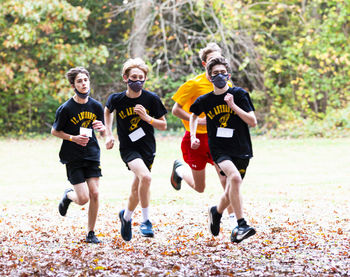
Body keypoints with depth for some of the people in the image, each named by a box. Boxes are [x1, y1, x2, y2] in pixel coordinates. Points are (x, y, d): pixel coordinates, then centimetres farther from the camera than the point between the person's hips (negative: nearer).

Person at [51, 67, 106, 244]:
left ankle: (91, 233, 9)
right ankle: (68, 196, 28)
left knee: (94, 194, -6)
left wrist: (102, 128, -14)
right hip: (73, 157, -3)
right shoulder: (66, 108, -11)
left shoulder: (96, 106, 1)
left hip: (92, 154, 3)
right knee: (83, 198, -8)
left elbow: (103, 133, 10)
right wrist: (73, 138, -14)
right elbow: (54, 131, -1)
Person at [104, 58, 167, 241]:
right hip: (128, 148, -3)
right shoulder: (116, 99, -8)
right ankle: (145, 221, -15)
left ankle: (126, 216, 42)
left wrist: (147, 118, -19)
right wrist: (109, 134, 10)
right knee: (145, 177, -28)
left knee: (137, 189, 11)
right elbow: (108, 111, 16)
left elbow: (163, 125, -2)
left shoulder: (152, 99, -9)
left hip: (147, 148, 3)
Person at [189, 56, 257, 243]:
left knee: (230, 195, 6)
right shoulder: (205, 100, 2)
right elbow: (194, 114, 25)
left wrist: (233, 105, -15)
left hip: (241, 150, 1)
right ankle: (241, 225, -30)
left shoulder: (239, 94, -2)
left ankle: (217, 212, 42)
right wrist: (193, 136, 13)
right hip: (219, 149, -1)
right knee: (234, 177, -30)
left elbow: (253, 122, -7)